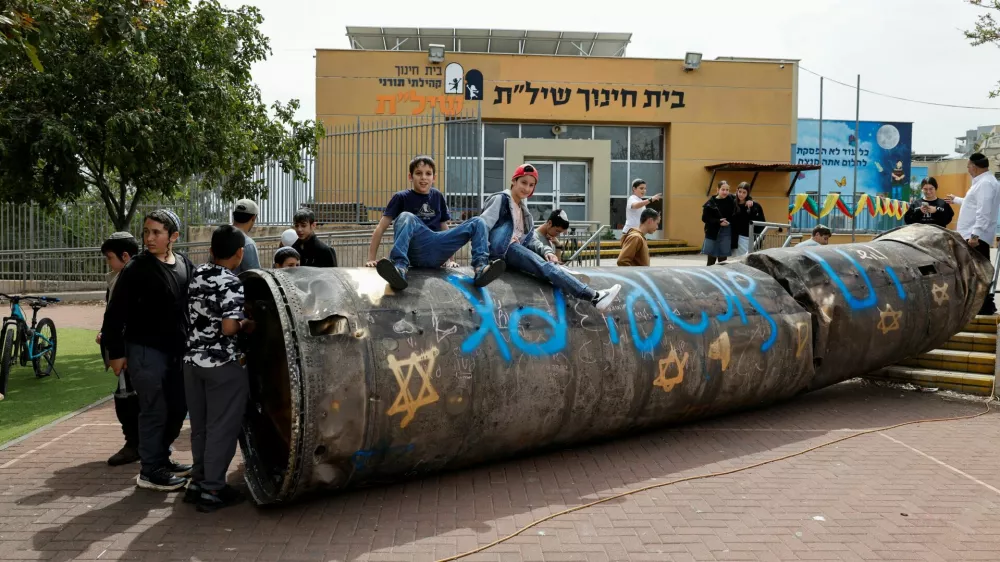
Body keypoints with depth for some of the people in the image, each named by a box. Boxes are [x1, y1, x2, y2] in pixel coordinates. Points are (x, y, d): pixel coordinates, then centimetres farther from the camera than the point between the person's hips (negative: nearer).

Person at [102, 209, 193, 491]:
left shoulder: (185, 265, 5)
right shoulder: (136, 268, -12)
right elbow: (115, 312, -10)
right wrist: (116, 351, -11)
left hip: (177, 350, 6)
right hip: (145, 350, -6)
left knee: (178, 407, 14)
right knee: (154, 410, 0)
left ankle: (160, 457, 32)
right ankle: (150, 471, 14)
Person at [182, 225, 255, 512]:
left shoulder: (197, 274, 7)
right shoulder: (231, 283, -17)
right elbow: (228, 327, -26)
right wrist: (245, 324, -6)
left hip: (193, 359, 8)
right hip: (222, 364, -8)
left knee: (200, 427, 17)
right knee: (222, 428, 3)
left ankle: (198, 482, 27)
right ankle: (212, 490, 8)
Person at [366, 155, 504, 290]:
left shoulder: (438, 196, 19)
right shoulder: (401, 197, 7)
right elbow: (381, 228, 3)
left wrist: (450, 259, 20)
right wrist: (371, 258, -5)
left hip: (437, 253, 4)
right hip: (414, 251, -4)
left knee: (477, 222, -8)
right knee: (406, 217, -32)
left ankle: (481, 267, -30)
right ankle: (399, 267, -50)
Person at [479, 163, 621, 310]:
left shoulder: (524, 209, 27)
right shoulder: (500, 199, 4)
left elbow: (531, 239, 17)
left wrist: (546, 251, -3)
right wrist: (484, 254, -17)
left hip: (516, 250, 11)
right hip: (502, 249, -11)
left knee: (550, 265, -17)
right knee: (546, 266, -28)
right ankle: (594, 297, -41)